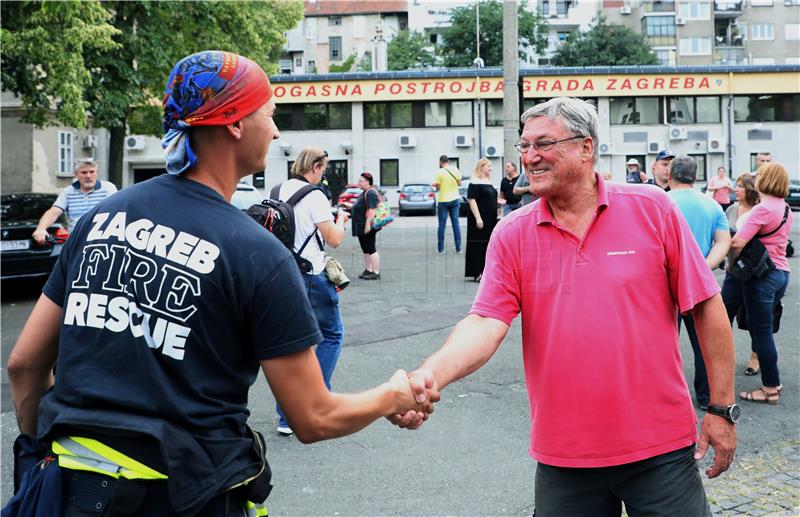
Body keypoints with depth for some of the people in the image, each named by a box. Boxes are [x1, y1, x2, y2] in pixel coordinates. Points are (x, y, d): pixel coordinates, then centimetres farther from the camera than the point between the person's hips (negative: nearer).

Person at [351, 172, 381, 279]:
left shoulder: (370, 193, -16)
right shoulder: (365, 193, 18)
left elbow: (372, 209, -24)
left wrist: (368, 224, -28)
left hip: (367, 227, -11)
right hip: (361, 227, 11)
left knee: (371, 249, -7)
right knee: (365, 250, 14)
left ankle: (376, 273, -4)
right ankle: (368, 270, 22)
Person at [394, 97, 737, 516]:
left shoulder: (653, 210, -5)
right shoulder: (512, 234, 0)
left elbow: (706, 308, -1)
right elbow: (486, 323, -9)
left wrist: (721, 407, -1)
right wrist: (432, 374, -28)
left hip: (659, 449, -1)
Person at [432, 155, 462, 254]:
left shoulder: (440, 172, -11)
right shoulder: (455, 169, 0)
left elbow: (437, 187, -8)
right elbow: (459, 183, 8)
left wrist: (434, 184, 12)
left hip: (443, 200, -3)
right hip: (455, 199, 3)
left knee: (442, 224, 2)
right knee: (455, 223, 7)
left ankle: (440, 249, 2)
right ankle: (458, 248, 5)